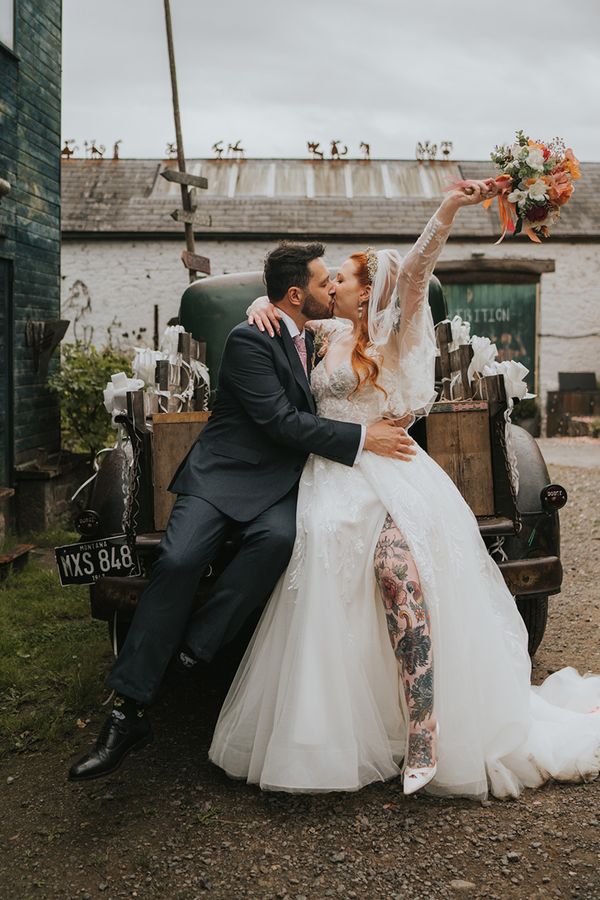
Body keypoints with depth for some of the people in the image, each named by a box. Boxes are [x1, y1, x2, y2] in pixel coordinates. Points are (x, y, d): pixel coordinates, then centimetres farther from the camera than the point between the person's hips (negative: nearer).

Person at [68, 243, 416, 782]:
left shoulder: (310, 341, 17)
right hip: (224, 476, -5)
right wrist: (362, 438, -17)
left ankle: (191, 651, -23)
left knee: (280, 537, -31)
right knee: (177, 561, -27)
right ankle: (129, 711, -19)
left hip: (279, 484, 5)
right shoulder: (249, 341, -9)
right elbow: (281, 422, -18)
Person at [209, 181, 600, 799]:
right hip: (333, 482, 6)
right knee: (328, 604, -4)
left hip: (386, 476, -5)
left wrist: (449, 208, -26)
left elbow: (415, 271, -13)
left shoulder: (393, 332, 3)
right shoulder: (330, 333, 17)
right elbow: (282, 300, 30)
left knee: (402, 576, -27)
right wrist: (262, 306, 7)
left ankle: (425, 740, -27)